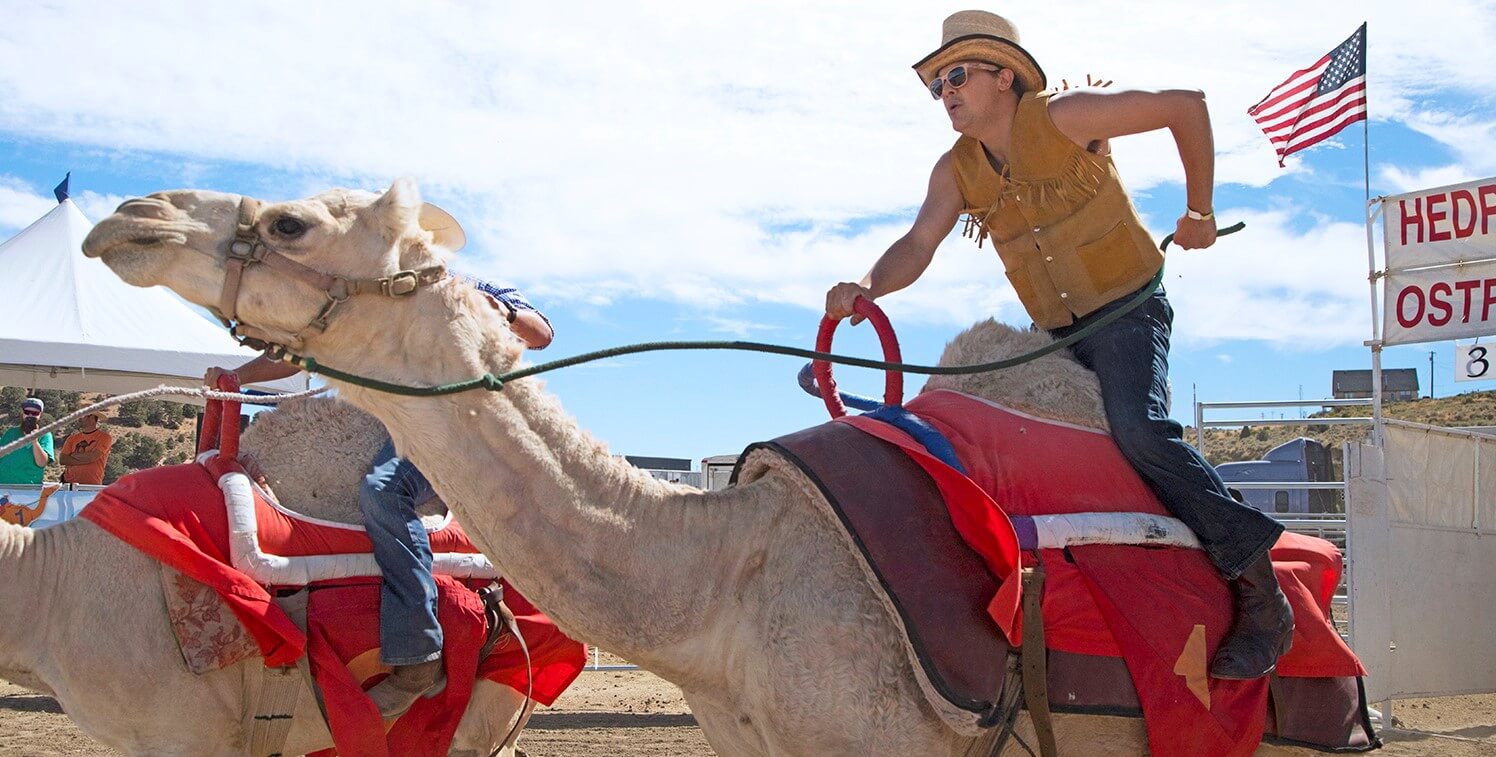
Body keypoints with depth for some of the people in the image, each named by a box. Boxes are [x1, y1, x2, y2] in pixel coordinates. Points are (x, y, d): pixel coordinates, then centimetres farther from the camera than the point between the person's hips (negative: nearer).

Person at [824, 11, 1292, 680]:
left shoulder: (1062, 119, -12)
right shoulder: (955, 172, 4)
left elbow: (1187, 106, -6)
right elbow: (917, 245, -10)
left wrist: (1199, 211, -1)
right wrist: (867, 287, -32)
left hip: (1127, 311, -7)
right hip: (1058, 337, 7)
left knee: (1139, 428, -29)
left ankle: (1257, 587, -17)